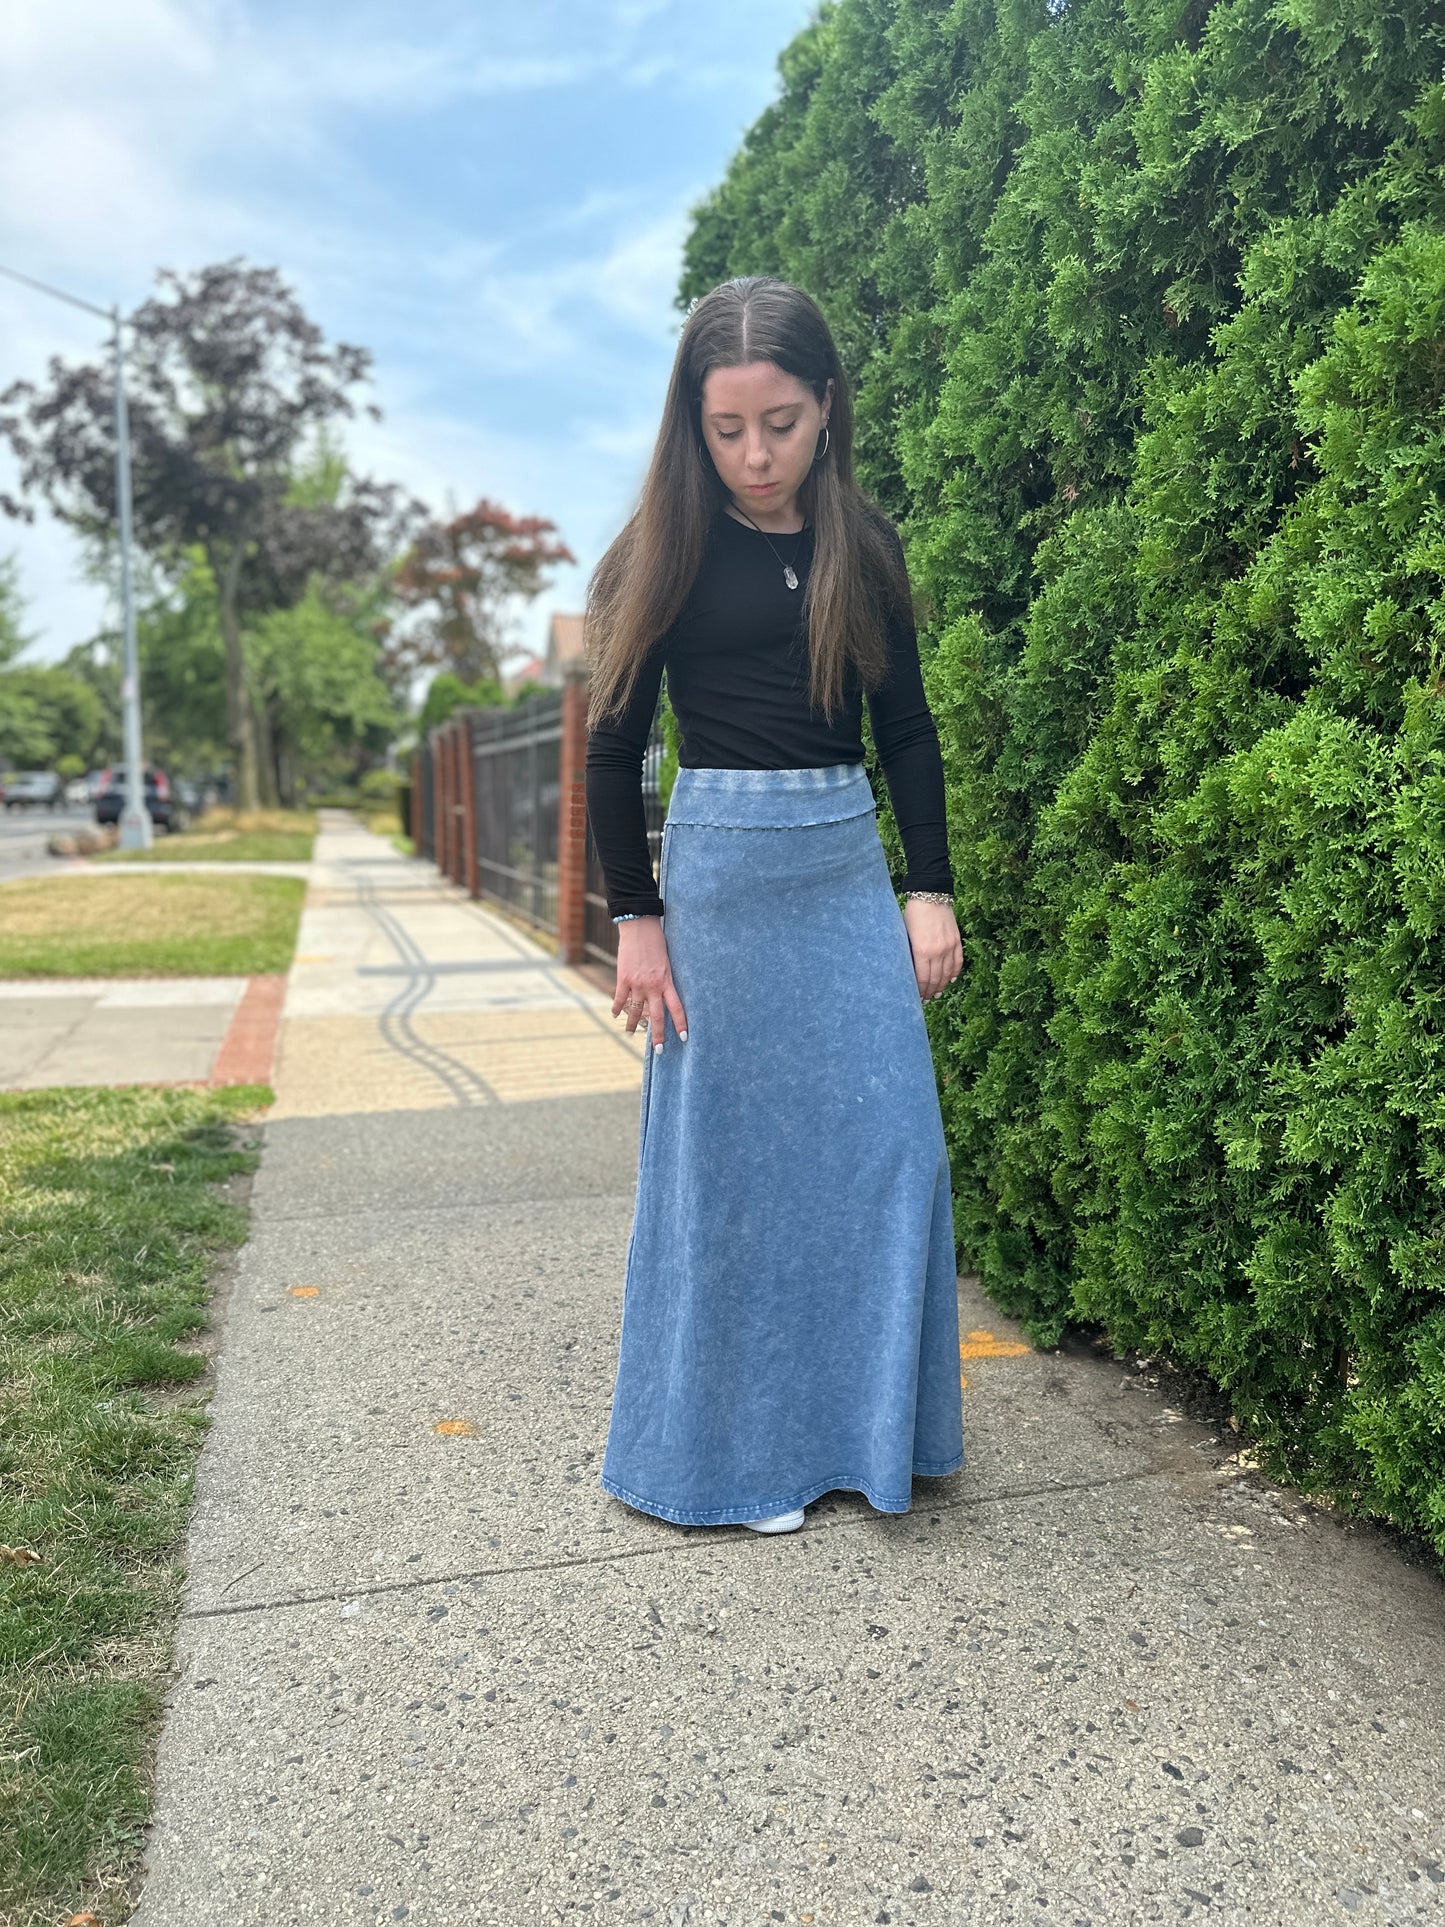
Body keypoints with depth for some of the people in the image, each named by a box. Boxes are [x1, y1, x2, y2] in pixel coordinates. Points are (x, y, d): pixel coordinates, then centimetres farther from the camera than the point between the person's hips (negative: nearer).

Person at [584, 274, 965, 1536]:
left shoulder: (863, 545, 6)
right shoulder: (665, 554, -3)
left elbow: (907, 727, 10)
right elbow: (613, 748, -1)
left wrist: (931, 889, 3)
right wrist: (637, 917, -5)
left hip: (851, 868, 4)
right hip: (722, 874, -3)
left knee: (888, 1146, 4)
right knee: (728, 1160, 3)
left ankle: (864, 1426, 24)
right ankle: (731, 1450, 21)